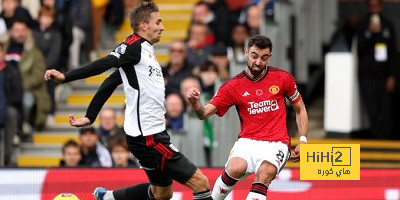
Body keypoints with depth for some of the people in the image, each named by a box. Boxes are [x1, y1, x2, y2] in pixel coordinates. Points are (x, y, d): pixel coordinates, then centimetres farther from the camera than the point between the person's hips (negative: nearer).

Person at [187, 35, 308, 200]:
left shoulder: (282, 78, 4)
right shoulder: (233, 86, 2)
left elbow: (300, 110, 16)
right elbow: (204, 113, -3)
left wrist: (303, 141, 6)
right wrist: (194, 102, -25)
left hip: (276, 144, 0)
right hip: (248, 141, 0)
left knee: (265, 173, -33)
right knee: (235, 168, -32)